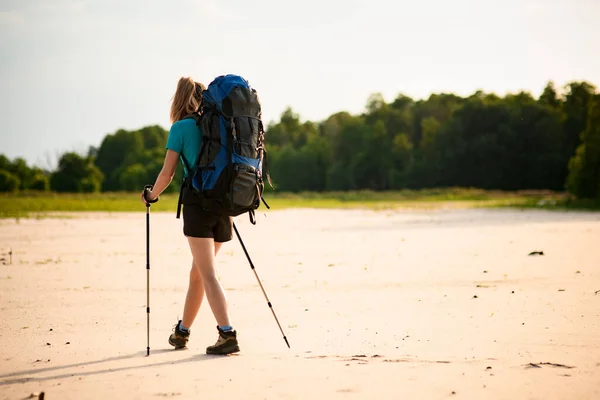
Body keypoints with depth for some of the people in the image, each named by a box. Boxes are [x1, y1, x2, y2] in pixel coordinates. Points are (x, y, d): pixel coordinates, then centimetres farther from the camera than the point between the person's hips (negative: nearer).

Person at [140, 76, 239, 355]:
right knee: (198, 271, 16)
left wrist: (151, 196, 12)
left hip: (197, 202, -5)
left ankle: (228, 334, -18)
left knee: (207, 274, -8)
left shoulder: (180, 127, -1)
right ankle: (182, 332, 27)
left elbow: (167, 173, -4)